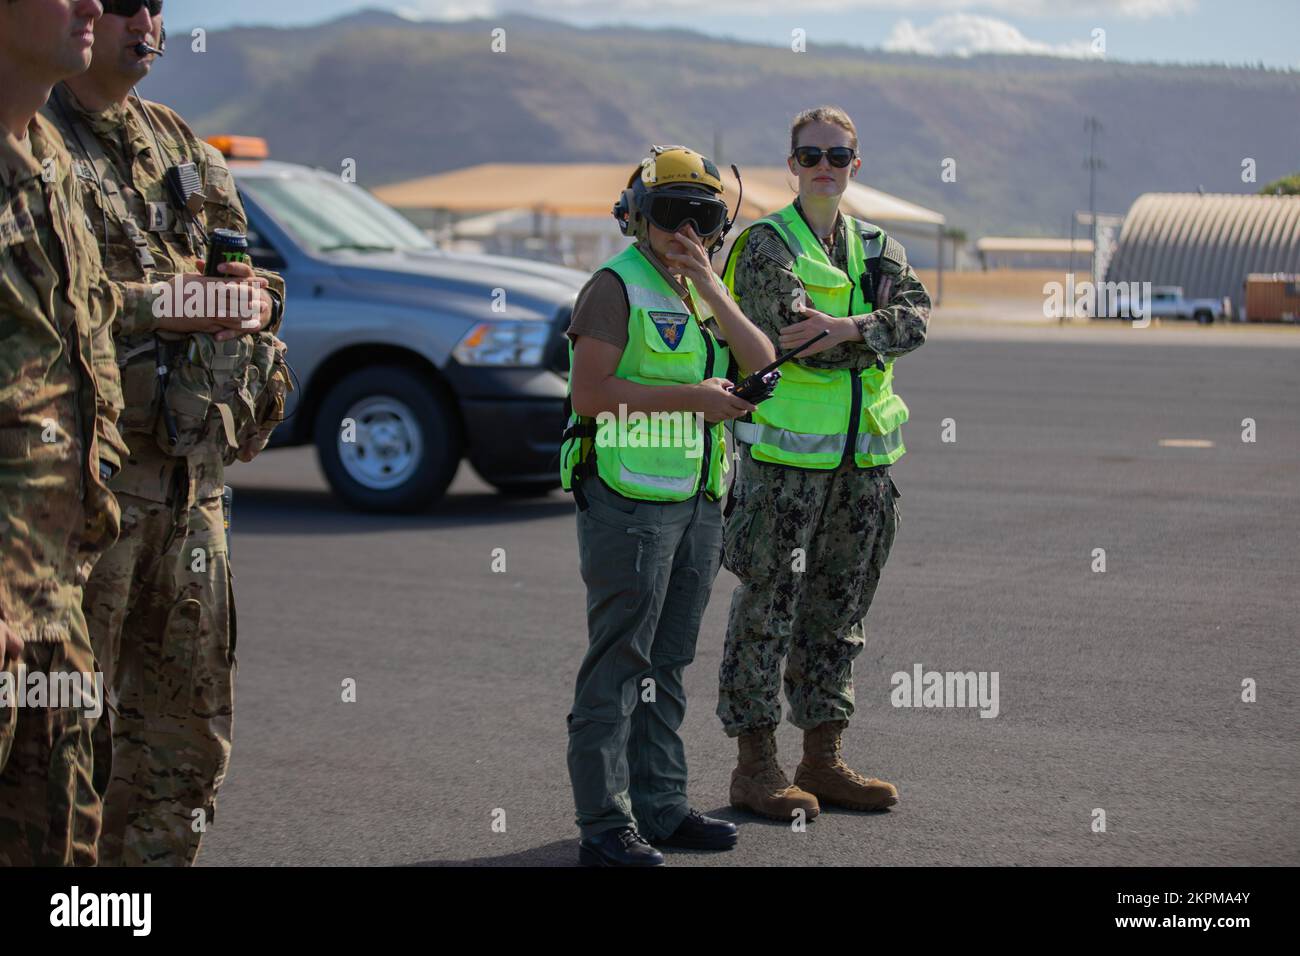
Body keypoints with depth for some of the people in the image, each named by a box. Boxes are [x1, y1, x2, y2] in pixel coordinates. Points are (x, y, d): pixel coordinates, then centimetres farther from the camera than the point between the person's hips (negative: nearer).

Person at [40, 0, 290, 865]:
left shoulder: (185, 147, 17)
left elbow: (256, 275, 20)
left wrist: (253, 298, -4)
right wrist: (161, 309, -23)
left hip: (193, 469, 7)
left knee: (190, 709, 13)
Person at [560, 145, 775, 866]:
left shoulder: (705, 294, 17)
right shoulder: (618, 287, -7)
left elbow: (762, 365, 4)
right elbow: (590, 393, -17)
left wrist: (711, 289, -6)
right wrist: (690, 397, -17)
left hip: (697, 501, 8)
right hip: (629, 500, -8)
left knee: (666, 664, 13)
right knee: (618, 665, -7)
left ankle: (660, 806, 21)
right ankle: (605, 826, -5)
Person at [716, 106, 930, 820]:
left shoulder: (876, 248, 14)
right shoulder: (766, 244, -4)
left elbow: (916, 315, -5)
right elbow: (796, 339, -16)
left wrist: (846, 328, -19)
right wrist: (876, 338, -11)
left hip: (862, 455, 6)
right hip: (786, 450, -6)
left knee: (839, 611, 11)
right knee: (768, 608, -2)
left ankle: (822, 758, 19)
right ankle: (755, 765, 5)